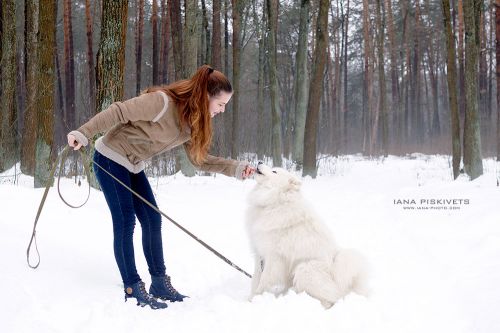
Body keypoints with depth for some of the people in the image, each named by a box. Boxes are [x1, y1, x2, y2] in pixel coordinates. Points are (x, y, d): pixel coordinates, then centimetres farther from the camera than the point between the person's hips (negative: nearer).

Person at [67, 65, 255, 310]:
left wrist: (237, 169, -6)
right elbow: (118, 112, -28)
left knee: (152, 219, 6)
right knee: (125, 222, -7)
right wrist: (83, 134, -31)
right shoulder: (162, 101, -28)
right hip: (110, 158, -8)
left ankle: (160, 283, 14)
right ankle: (133, 289, 1)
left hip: (133, 166, 8)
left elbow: (199, 159, 3)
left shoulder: (193, 121, -2)